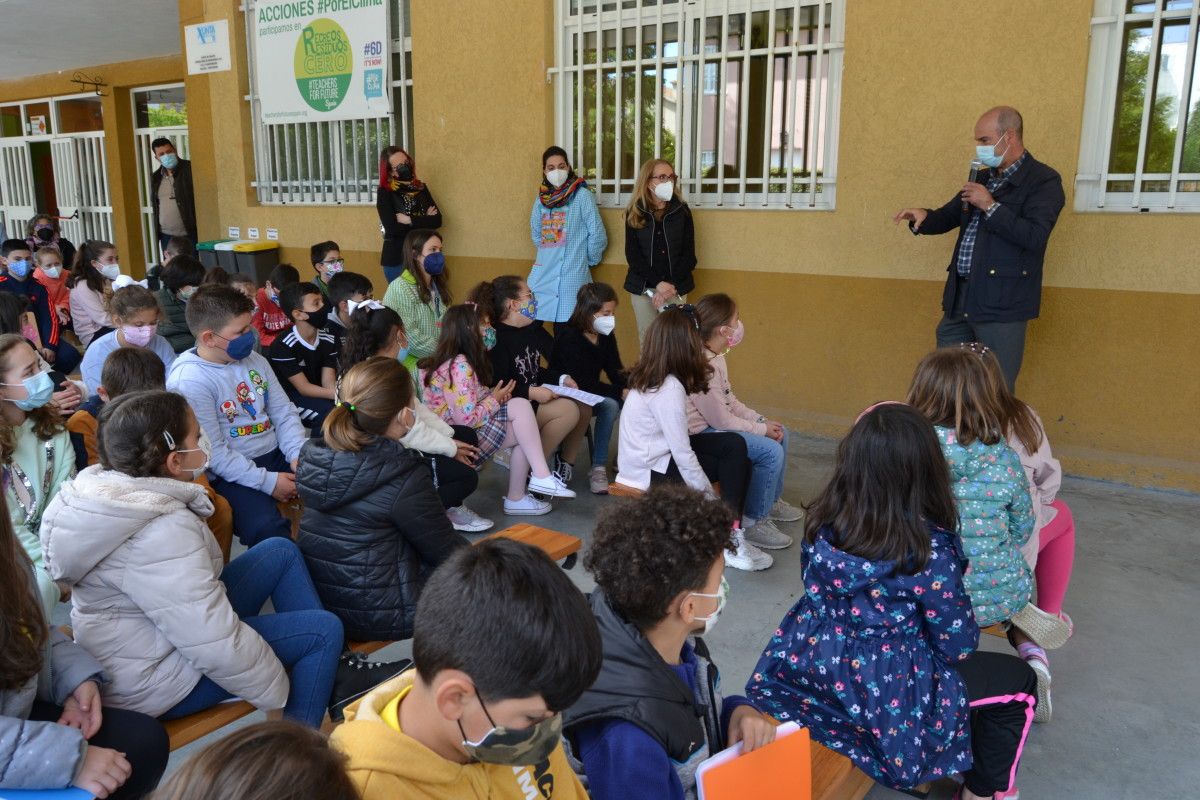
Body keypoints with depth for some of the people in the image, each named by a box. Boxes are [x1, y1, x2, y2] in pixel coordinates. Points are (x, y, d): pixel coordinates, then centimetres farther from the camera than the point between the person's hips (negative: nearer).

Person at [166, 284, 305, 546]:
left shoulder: (253, 359, 8)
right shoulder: (188, 380, -14)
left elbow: (284, 414, 10)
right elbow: (213, 453, -17)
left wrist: (298, 455, -8)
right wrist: (268, 482, -19)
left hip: (277, 455, 7)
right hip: (231, 474, -7)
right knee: (268, 529, -33)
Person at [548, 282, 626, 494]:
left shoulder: (606, 336, 1)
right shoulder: (569, 336, -21)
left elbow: (615, 372, -1)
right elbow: (582, 383, -28)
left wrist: (629, 388, -23)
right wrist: (619, 392, -32)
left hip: (592, 394, 7)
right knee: (610, 404, -31)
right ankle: (598, 468, -24)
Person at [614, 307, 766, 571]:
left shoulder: (649, 376, 2)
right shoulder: (669, 389, -25)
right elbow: (683, 455, -22)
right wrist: (709, 494, -12)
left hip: (653, 455, 9)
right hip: (651, 473, -9)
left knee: (733, 445, 0)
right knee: (737, 464, -5)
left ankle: (731, 528, -2)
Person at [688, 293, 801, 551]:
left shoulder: (715, 356, 4)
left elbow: (730, 400, 12)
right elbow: (721, 420, -23)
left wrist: (762, 420, 1)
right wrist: (762, 429, -11)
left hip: (718, 422, 11)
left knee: (780, 433, 14)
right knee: (771, 451, -19)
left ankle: (772, 500, 30)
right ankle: (753, 522, -5)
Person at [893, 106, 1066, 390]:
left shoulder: (1044, 180, -6)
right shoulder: (982, 177, 16)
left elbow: (1035, 237, -18)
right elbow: (948, 217, 23)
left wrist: (990, 206, -16)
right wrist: (923, 217, 1)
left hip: (1001, 303, -7)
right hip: (960, 299, 7)